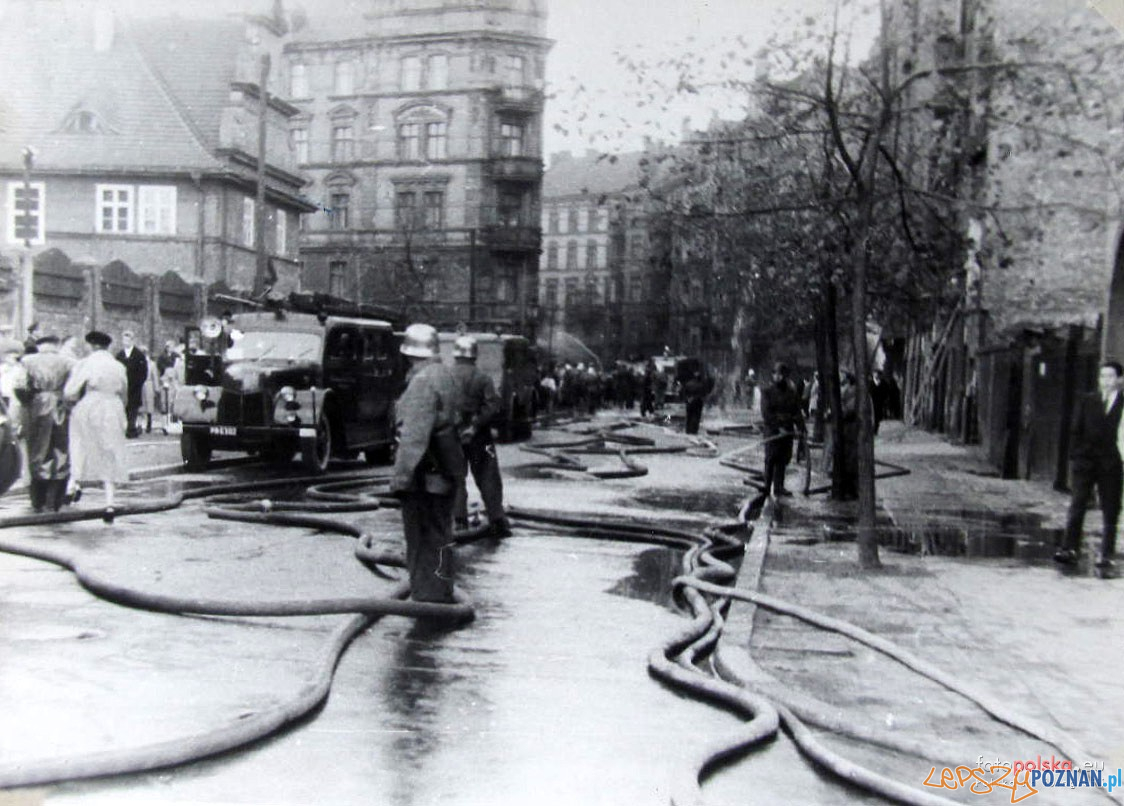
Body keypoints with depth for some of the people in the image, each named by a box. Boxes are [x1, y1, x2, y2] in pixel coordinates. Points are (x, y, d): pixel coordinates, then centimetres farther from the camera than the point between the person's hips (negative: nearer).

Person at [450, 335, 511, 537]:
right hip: (478, 437, -1)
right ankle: (497, 520, 8)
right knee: (488, 478, 7)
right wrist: (476, 425, -11)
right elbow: (492, 406, -13)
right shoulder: (482, 377, -5)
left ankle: (459, 520, 9)